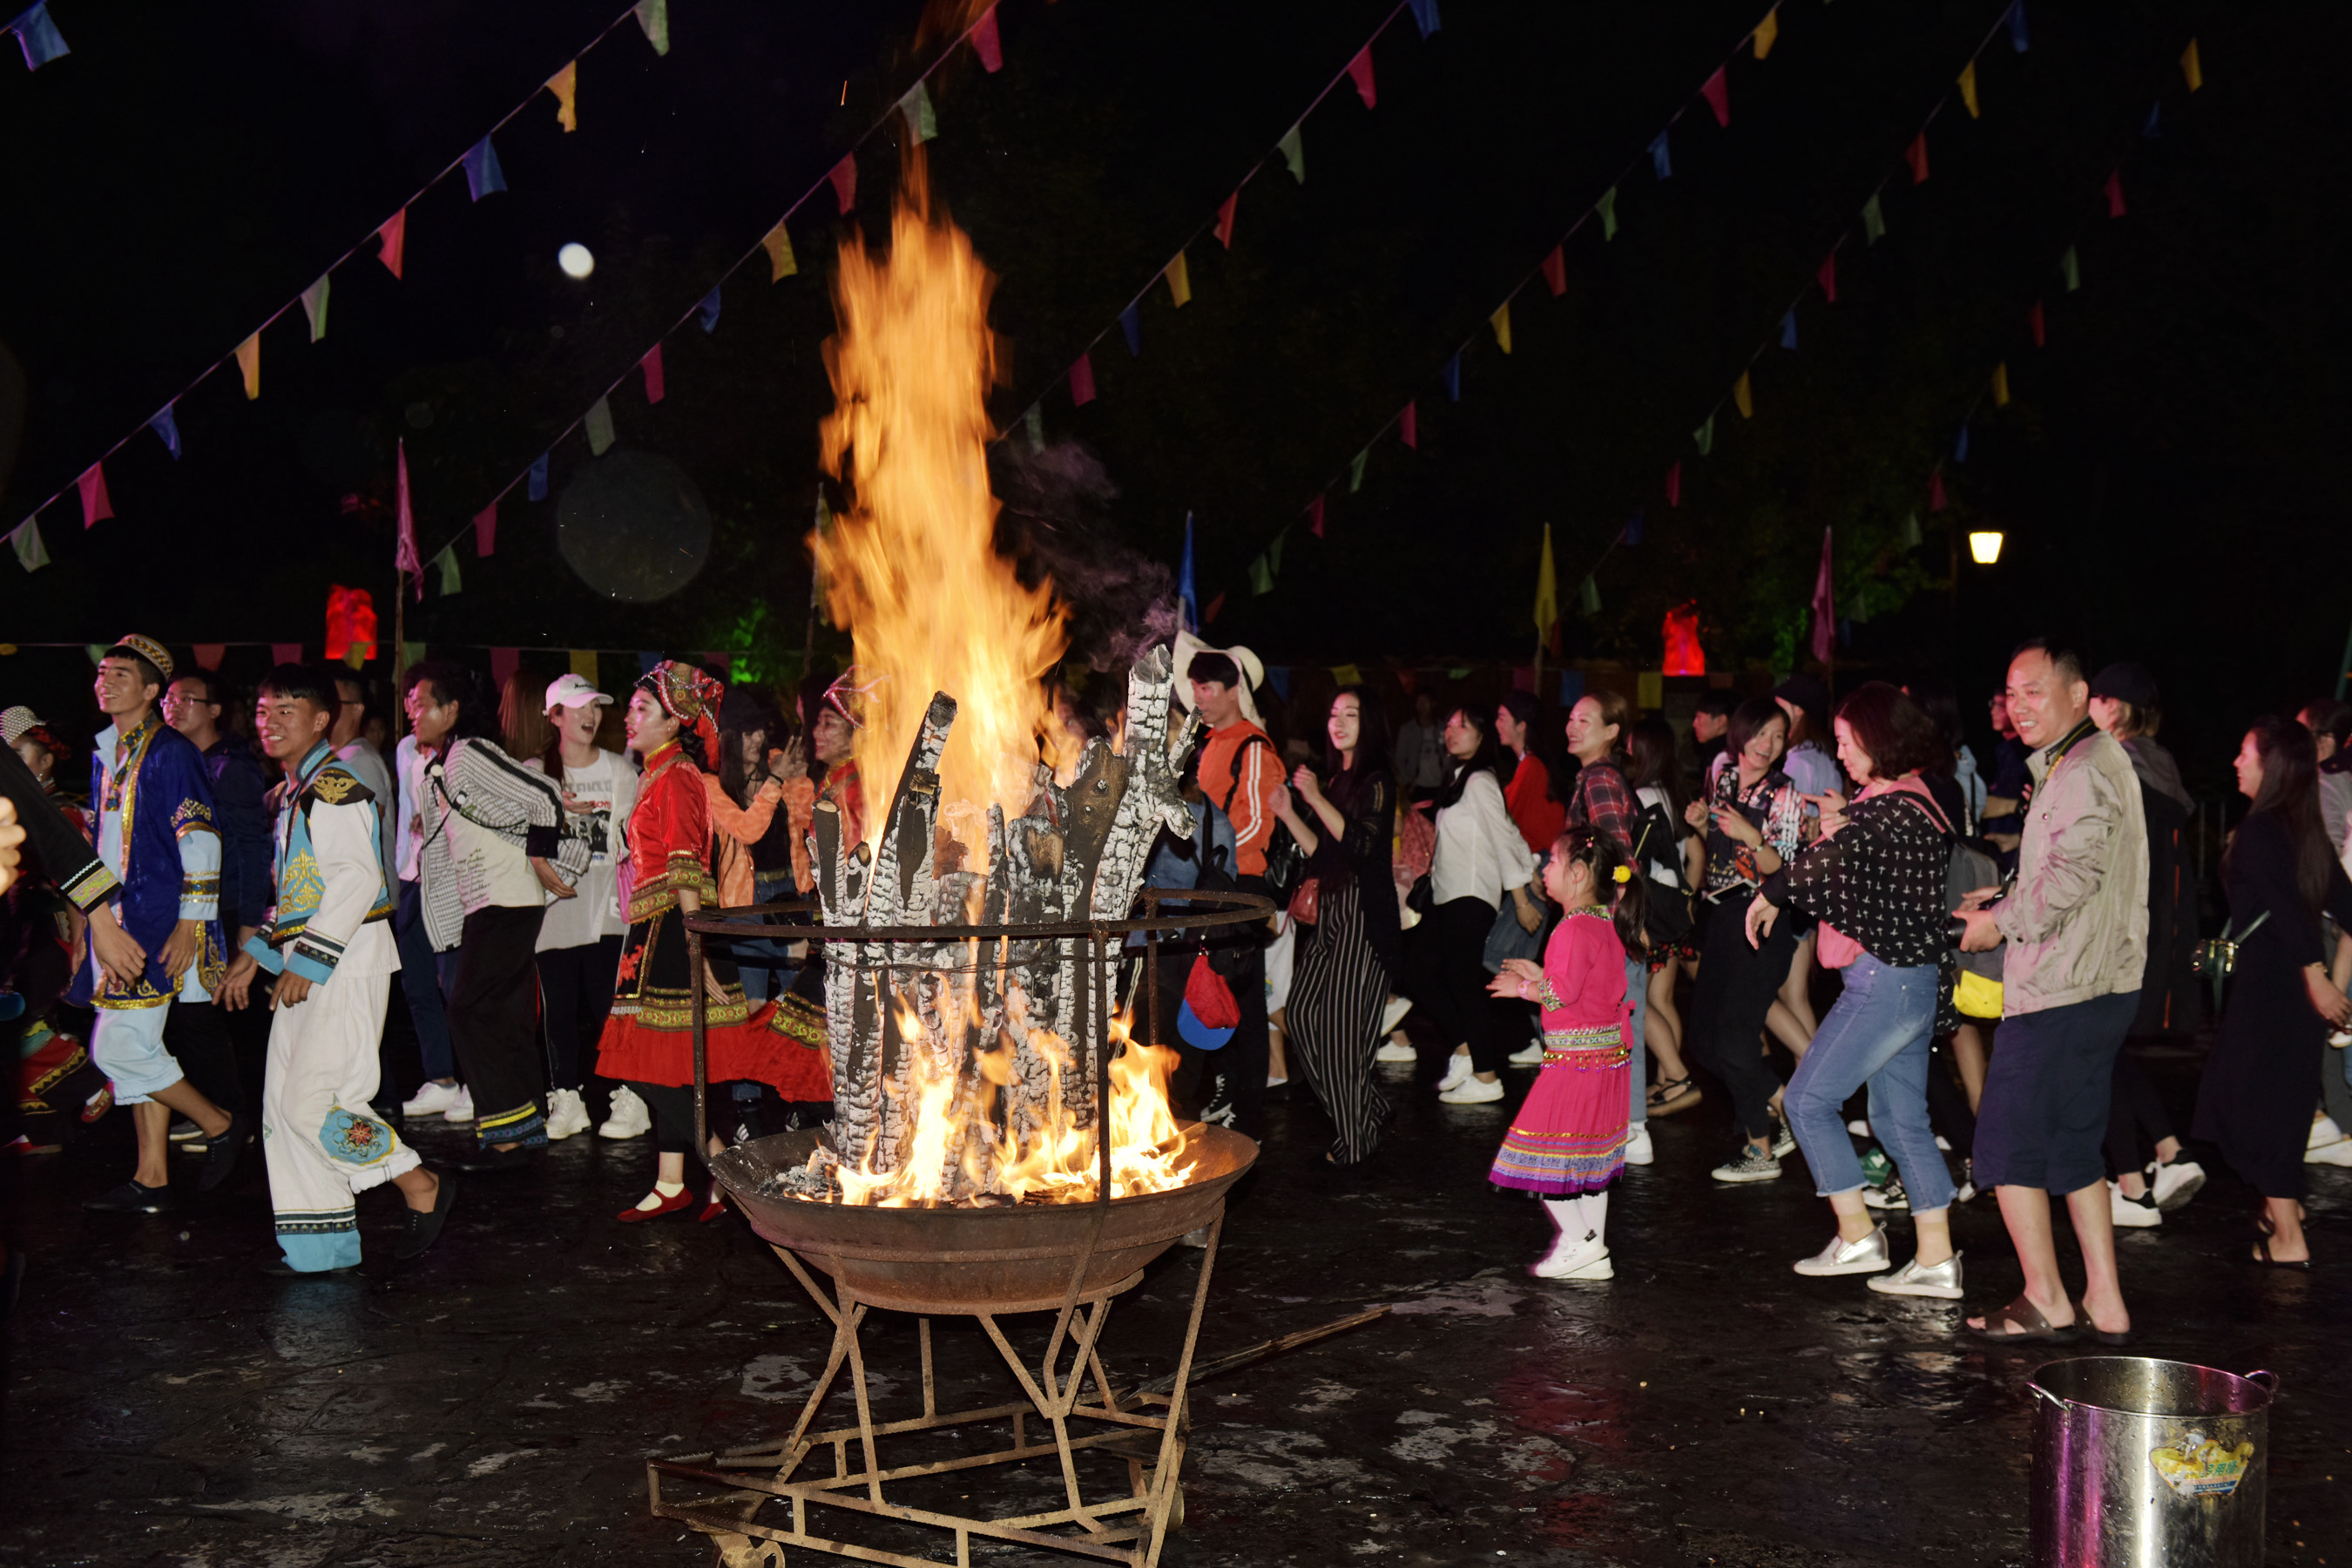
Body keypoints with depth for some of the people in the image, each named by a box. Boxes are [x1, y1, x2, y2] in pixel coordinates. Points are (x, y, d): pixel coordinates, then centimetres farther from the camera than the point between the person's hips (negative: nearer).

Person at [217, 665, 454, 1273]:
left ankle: (424, 1188, 1)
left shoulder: (333, 787, -12)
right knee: (282, 1103, 8)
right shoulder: (291, 794, 19)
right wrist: (254, 957, 22)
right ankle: (316, 1245, 15)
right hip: (305, 968, 10)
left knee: (313, 1101, -14)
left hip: (346, 963, -10)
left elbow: (357, 878, -22)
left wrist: (309, 959, -22)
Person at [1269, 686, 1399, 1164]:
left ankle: (1355, 1138, 6)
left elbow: (1361, 843, -19)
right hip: (1328, 910, 8)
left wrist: (1316, 800, -19)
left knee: (1343, 1023, -6)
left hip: (1363, 914, -8)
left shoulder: (1377, 782, -7)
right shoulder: (1333, 780, 16)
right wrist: (1289, 816, 3)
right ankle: (1366, 1107, 21)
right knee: (1302, 1013, 5)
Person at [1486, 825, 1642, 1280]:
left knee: (1545, 1156, -2)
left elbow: (1563, 992, -23)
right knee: (1589, 1162, 15)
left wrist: (1523, 988, -7)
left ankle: (1577, 1242, -3)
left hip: (1574, 1057, -10)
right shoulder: (1605, 924, 11)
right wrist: (1538, 975, 17)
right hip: (1607, 1055, 10)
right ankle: (1594, 1252, 19)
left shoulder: (1574, 928, -18)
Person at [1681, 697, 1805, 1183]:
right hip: (1718, 917, 7)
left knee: (1732, 1038, -8)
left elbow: (1781, 868, -12)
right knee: (1702, 1038, 7)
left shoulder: (1784, 794, -9)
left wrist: (1752, 837, -28)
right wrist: (1701, 822, 1)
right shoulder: (1722, 777, 9)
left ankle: (1761, 1152, 6)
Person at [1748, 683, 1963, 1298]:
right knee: (1901, 1118, 13)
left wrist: (1770, 894, -19)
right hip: (1911, 978, 10)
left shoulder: (1897, 809, -19)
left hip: (1887, 981, -10)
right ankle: (1936, 1261, 15)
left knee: (1808, 1098, -1)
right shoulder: (1899, 800, 14)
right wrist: (1845, 822, 1)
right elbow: (1859, 873, 16)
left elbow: (1831, 861, -33)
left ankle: (1858, 1236, 5)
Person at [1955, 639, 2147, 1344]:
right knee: (2074, 1146, 15)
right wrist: (2006, 897, 13)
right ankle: (2104, 1302, 18)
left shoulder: (2083, 772, -16)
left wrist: (1999, 923, -12)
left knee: (2008, 1143, -1)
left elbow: (2071, 877, -26)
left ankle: (2045, 1300, 6)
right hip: (2099, 987, 10)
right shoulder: (2088, 762, 18)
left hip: (2060, 994, -10)